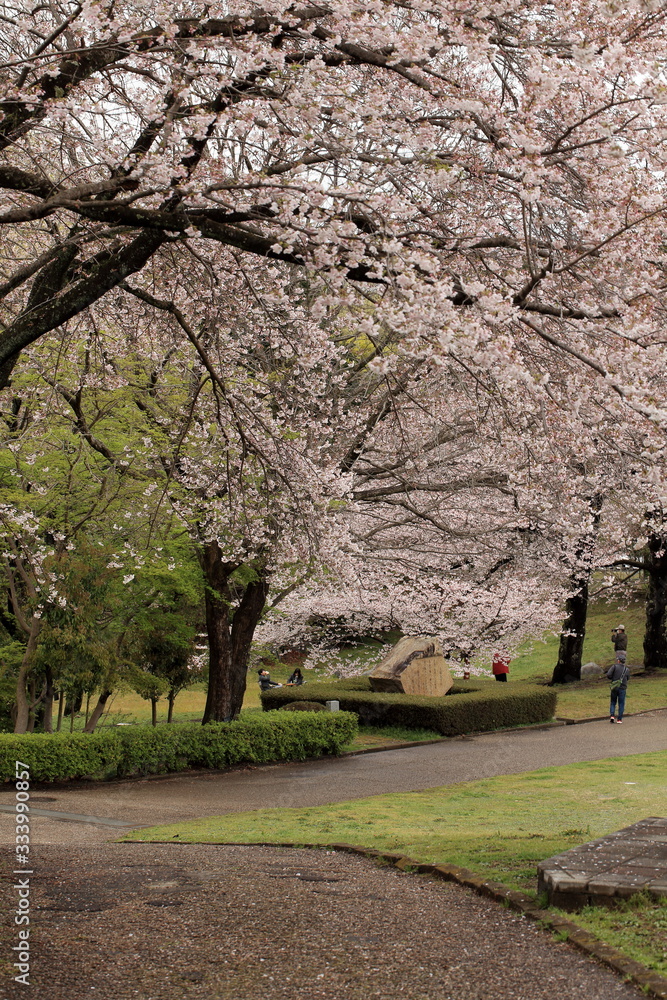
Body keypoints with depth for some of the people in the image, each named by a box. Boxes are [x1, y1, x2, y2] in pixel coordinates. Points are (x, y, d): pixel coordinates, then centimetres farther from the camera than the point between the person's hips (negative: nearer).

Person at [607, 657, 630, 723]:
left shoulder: (615, 666, -6)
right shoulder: (627, 670, 2)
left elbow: (608, 674, -15)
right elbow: (628, 678, 17)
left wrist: (612, 678, 6)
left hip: (614, 687, -1)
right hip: (622, 688, 1)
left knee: (613, 702, 14)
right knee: (621, 704, 7)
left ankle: (611, 715, -3)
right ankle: (619, 719, 5)